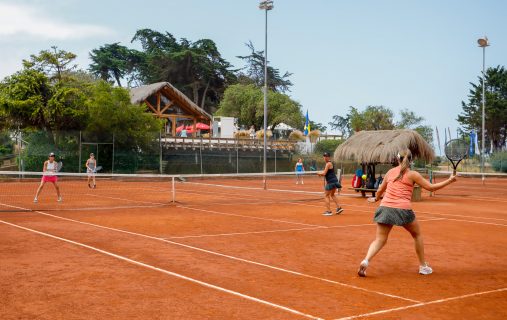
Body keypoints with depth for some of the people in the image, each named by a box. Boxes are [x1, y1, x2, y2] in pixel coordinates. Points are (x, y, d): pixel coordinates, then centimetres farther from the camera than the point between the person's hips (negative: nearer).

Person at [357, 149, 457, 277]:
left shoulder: (390, 172, 14)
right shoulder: (412, 174, 4)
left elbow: (380, 190, 23)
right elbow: (431, 187, 6)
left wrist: (376, 198, 44)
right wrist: (449, 180, 17)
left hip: (385, 208, 3)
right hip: (403, 209, -3)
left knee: (380, 239, 5)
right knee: (417, 235, 22)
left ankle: (365, 261, -20)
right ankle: (423, 266, 27)